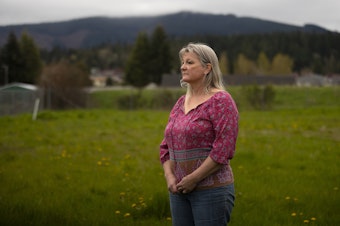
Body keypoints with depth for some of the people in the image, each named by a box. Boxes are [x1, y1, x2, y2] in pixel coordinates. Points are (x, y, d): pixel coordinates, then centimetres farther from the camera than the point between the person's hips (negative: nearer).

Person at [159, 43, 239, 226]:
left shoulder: (221, 101, -9)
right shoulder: (181, 102, 13)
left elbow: (224, 149, -18)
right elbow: (167, 146, 14)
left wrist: (193, 179, -17)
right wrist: (170, 176, -2)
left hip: (212, 189, -7)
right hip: (179, 190, 7)